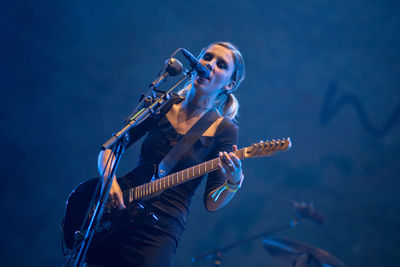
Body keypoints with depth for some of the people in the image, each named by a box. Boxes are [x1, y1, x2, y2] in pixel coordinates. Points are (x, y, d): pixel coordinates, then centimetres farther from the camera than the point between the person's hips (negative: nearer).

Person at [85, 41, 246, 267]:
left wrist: (233, 183, -25)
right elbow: (111, 147, 10)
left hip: (160, 232, -3)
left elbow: (212, 202, -4)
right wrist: (109, 179, -9)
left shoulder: (224, 130, -1)